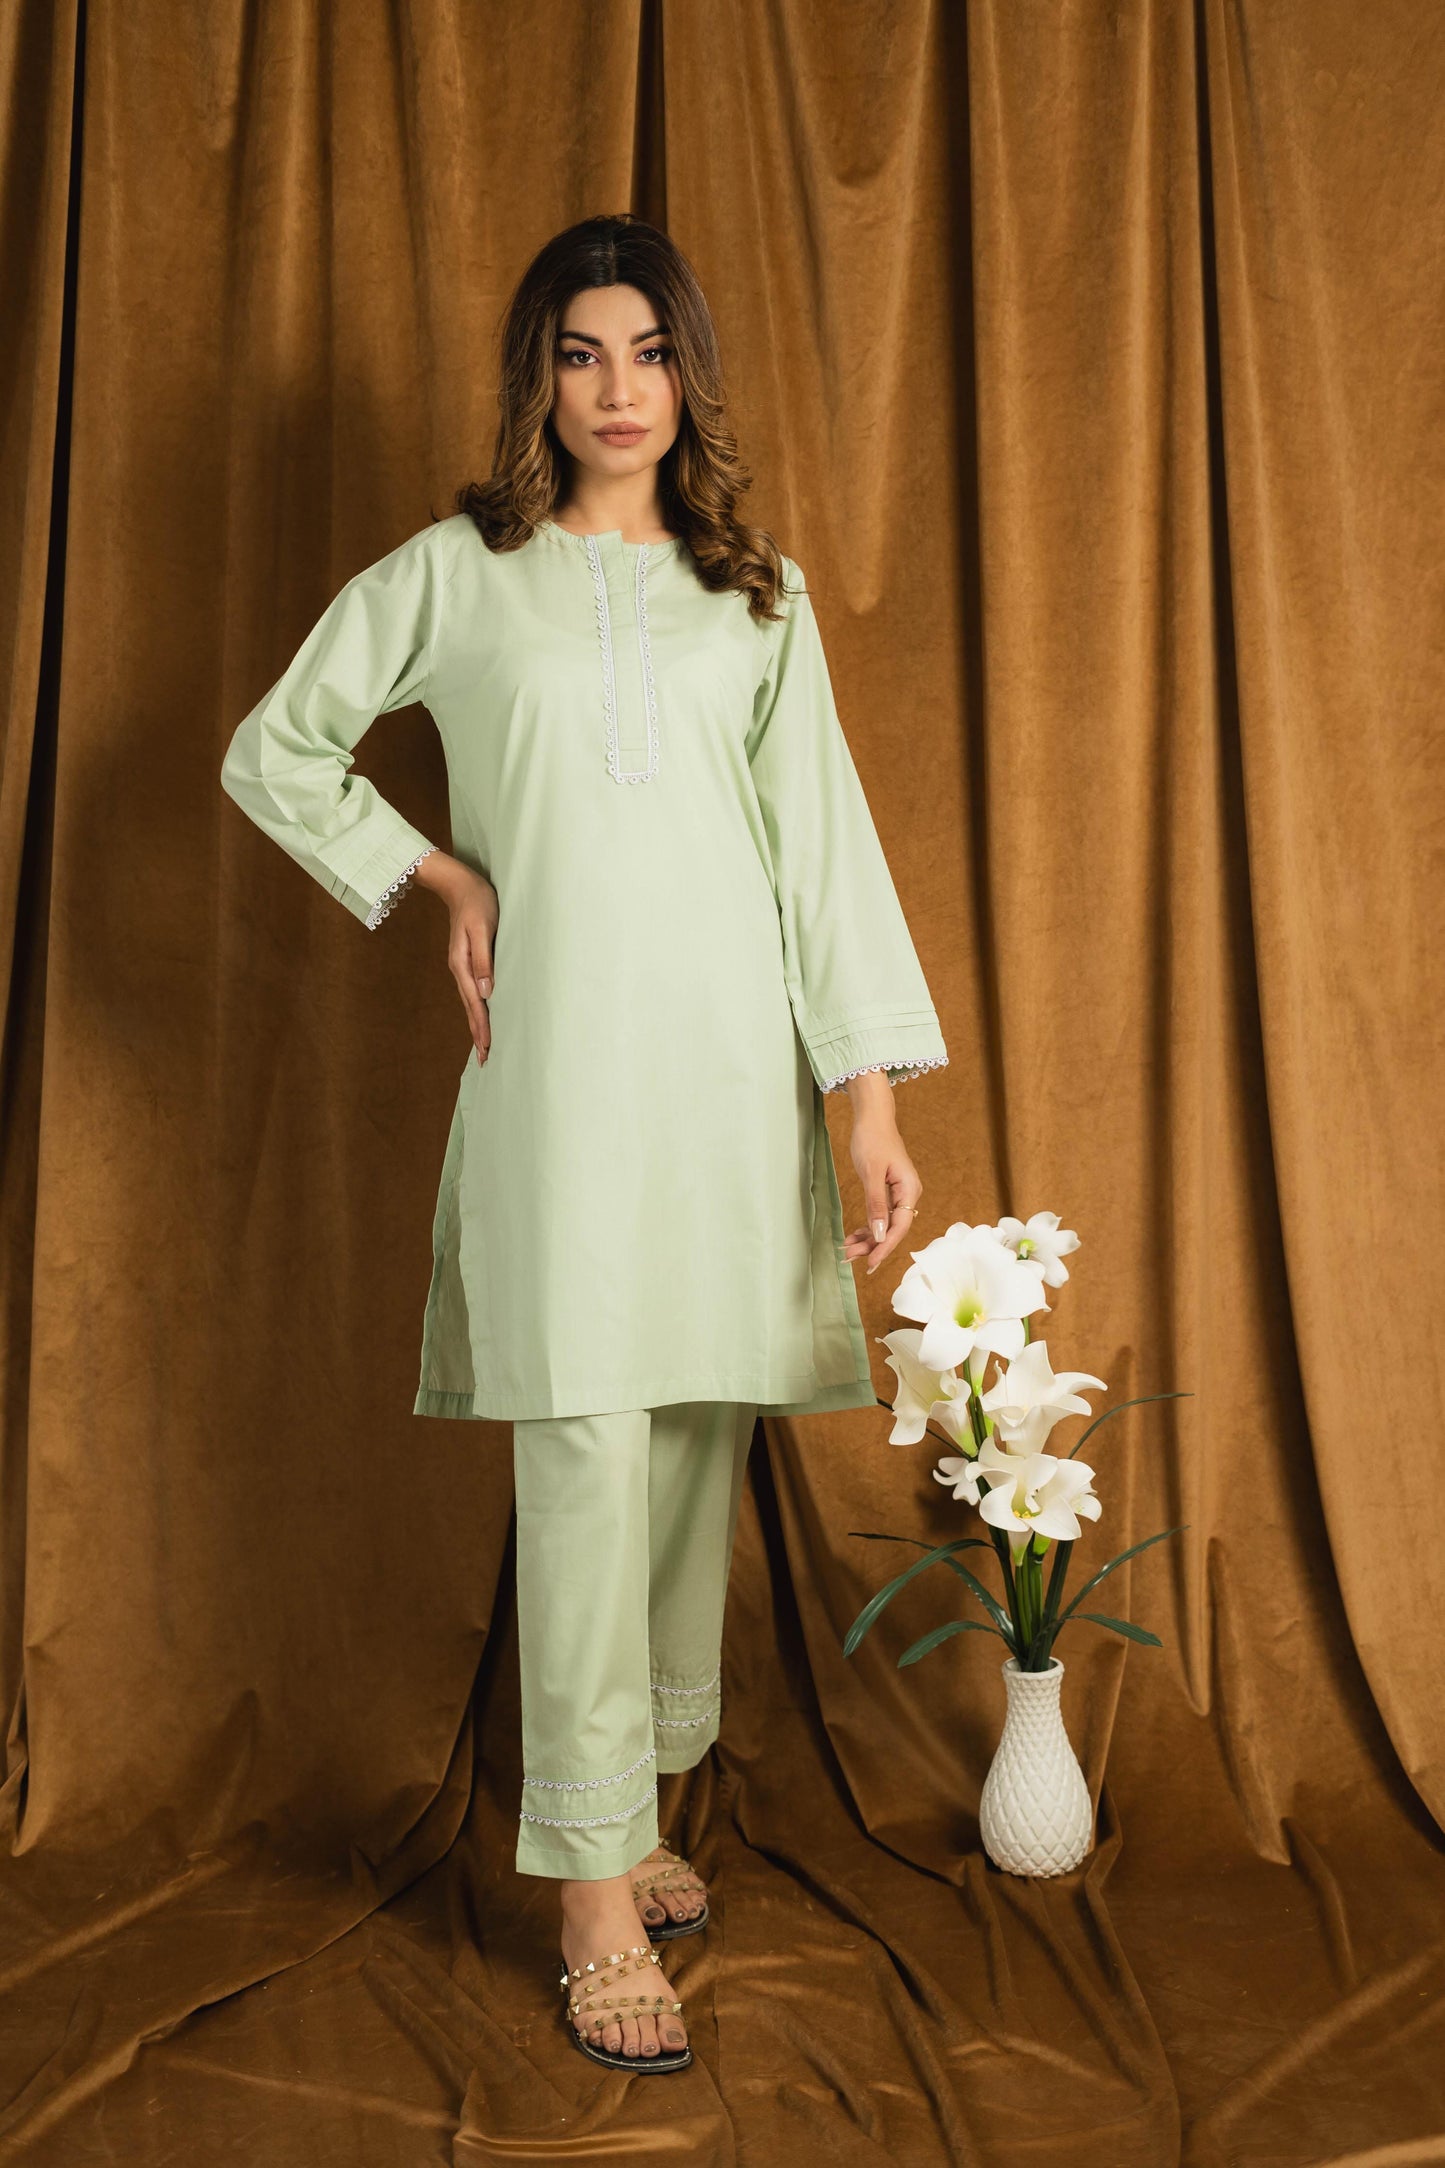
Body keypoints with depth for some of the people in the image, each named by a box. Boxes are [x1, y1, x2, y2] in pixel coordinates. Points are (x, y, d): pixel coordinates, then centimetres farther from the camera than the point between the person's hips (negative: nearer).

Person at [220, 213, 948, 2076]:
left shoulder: (758, 594, 13)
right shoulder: (455, 574, 8)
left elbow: (822, 835, 5)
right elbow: (273, 753, 16)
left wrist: (872, 1095, -2)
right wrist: (442, 878, 4)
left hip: (735, 1060, 3)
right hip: (563, 1062, -3)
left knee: (700, 1439, 7)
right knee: (588, 1454, -6)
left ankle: (626, 1807, 26)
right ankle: (596, 1899, 3)